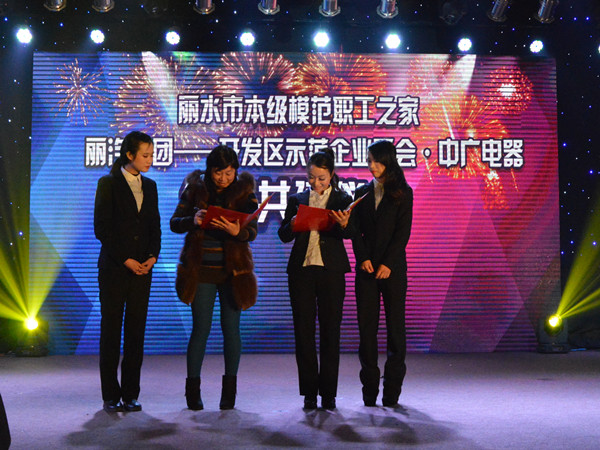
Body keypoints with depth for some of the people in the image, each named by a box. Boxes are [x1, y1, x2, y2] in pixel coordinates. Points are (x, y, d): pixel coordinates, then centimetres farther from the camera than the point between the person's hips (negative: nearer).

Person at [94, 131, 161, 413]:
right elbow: (101, 228, -7)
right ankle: (111, 396, 9)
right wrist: (125, 260, -11)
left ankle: (131, 394, 10)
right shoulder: (108, 183, -2)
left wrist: (152, 257, -3)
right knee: (111, 329, 1)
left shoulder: (150, 186, 13)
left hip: (142, 268, 4)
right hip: (113, 268, -4)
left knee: (136, 330, 3)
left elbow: (155, 226, 14)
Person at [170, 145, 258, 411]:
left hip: (233, 269, 0)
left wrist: (236, 231, -30)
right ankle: (192, 390, 9)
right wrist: (193, 220, -21)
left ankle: (229, 390, 15)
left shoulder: (244, 192, 0)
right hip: (201, 269, 0)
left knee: (231, 327, 3)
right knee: (201, 328, -1)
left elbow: (252, 232, -8)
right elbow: (174, 223, 0)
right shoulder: (194, 189, 1)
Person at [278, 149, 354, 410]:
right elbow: (283, 236, 6)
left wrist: (343, 224, -31)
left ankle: (328, 392, 9)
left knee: (330, 330, 0)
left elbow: (349, 233, -9)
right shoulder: (297, 200, 12)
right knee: (304, 330, 2)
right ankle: (309, 392, 11)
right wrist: (292, 225, -15)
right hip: (301, 270, 2)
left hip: (331, 270, -2)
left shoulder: (342, 200, 6)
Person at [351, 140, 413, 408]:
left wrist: (388, 264, -12)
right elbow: (356, 230, 7)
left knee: (395, 326, -1)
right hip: (366, 269, 3)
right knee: (366, 326, 0)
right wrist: (363, 259, -8)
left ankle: (392, 391, 6)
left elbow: (403, 231, -4)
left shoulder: (402, 193, 4)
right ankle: (369, 390, 8)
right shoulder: (362, 193, 13)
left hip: (393, 268, -2)